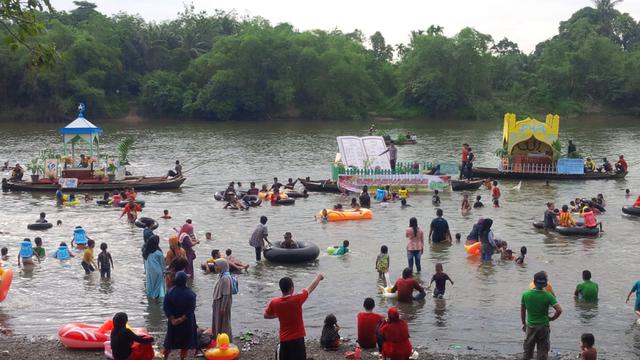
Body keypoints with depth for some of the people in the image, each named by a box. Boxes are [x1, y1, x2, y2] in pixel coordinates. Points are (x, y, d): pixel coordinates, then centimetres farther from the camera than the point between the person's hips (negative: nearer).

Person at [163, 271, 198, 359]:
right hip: (187, 322, -2)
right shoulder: (190, 293, -19)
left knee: (171, 339, 19)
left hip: (173, 321, 3)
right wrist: (183, 318, -17)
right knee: (185, 339, 14)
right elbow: (191, 309, -20)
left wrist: (172, 319, -12)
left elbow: (166, 307, -13)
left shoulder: (170, 292, -12)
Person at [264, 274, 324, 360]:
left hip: (283, 340, 3)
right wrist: (318, 277, 19)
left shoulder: (274, 302, -7)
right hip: (297, 339, -3)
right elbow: (311, 288, 1)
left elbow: (266, 315, 11)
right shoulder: (297, 299, -16)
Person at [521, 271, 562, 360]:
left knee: (527, 352, 16)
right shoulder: (548, 296, -15)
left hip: (530, 327, 2)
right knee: (542, 353, 10)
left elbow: (522, 311, 2)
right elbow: (559, 310, -21)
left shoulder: (525, 294, -8)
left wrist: (524, 324, 14)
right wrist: (551, 318, -3)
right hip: (543, 326, -2)